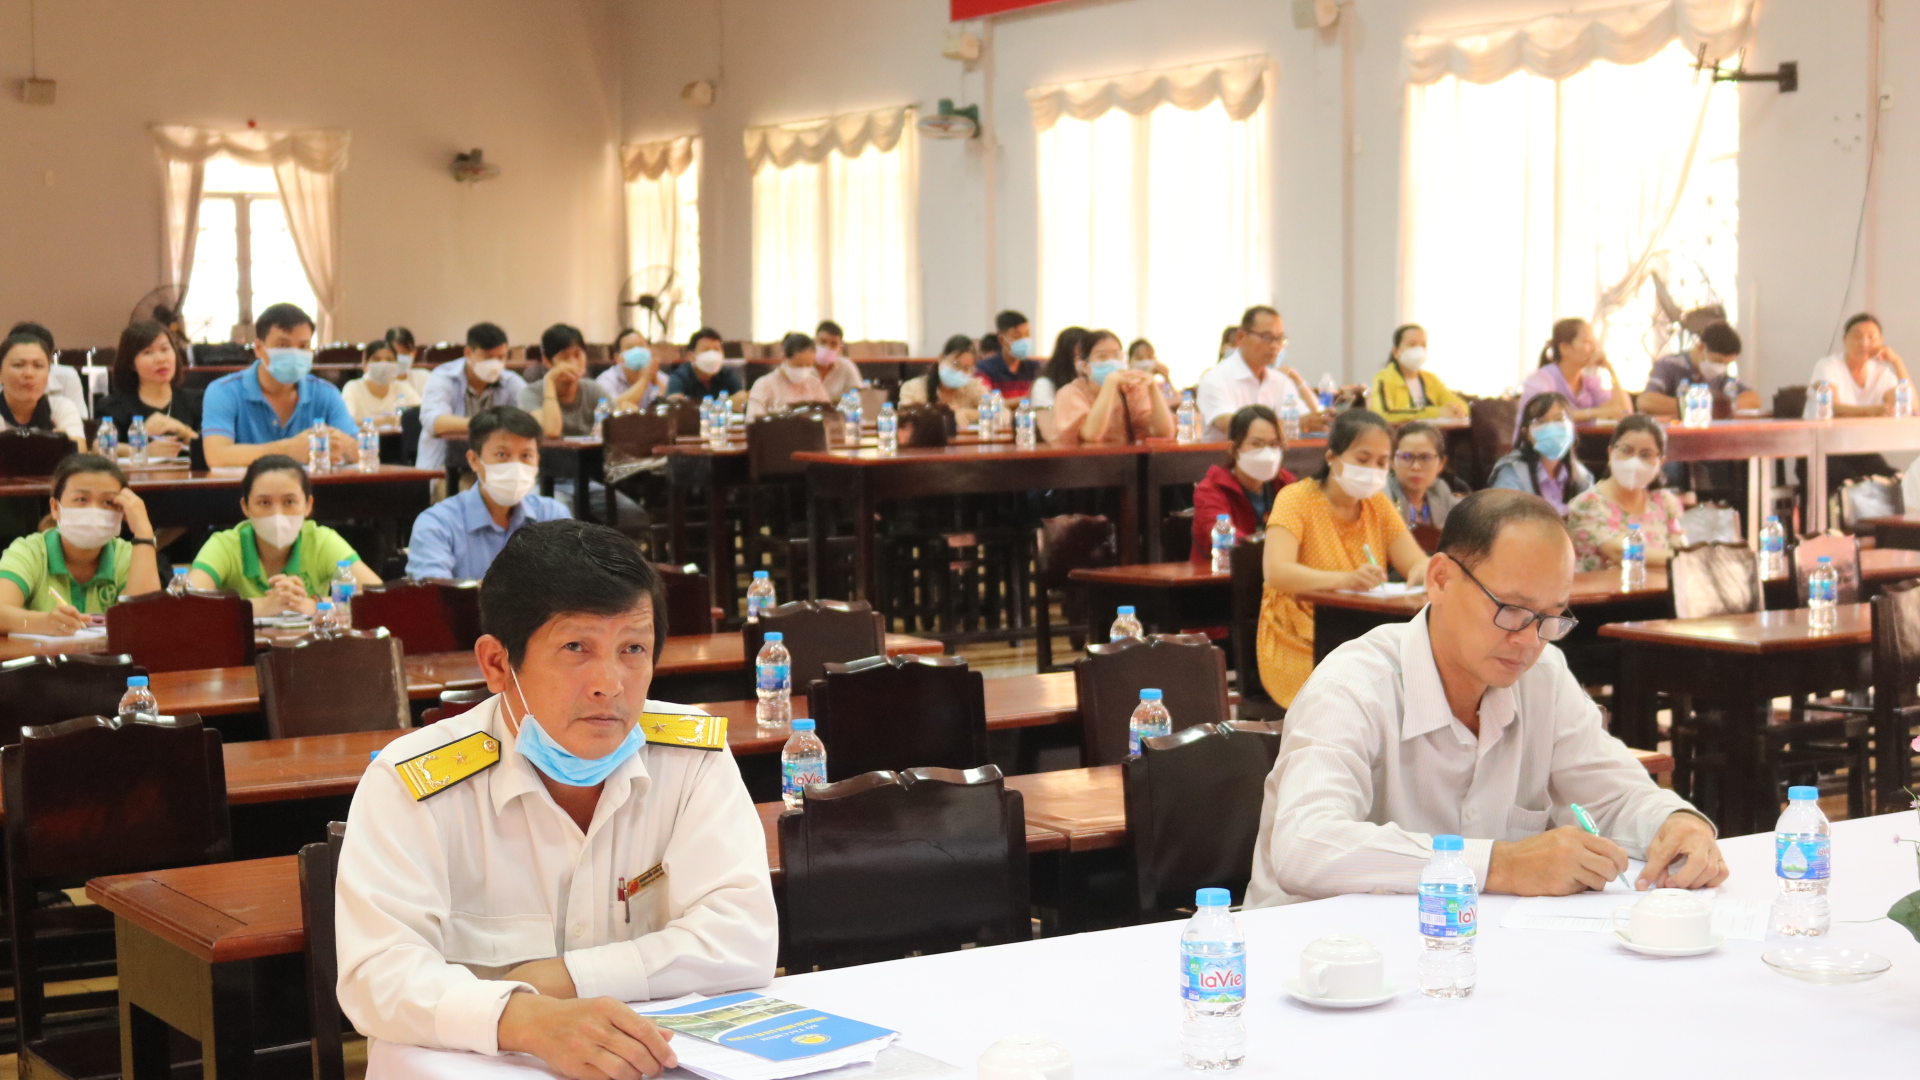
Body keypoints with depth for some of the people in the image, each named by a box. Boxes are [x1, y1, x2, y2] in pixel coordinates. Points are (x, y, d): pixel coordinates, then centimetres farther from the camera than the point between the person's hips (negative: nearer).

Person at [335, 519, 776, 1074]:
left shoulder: (695, 755, -1)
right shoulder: (411, 784, -9)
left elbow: (746, 942, -8)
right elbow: (380, 971, -20)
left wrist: (566, 977, -16)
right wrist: (528, 1019, -37)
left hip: (661, 1068, 3)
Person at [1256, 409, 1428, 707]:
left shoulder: (1377, 503, 11)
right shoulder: (1296, 499, -6)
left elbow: (1417, 563, 4)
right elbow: (1276, 573, -22)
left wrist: (1421, 572, -22)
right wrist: (1345, 579, -38)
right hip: (1299, 650, -5)